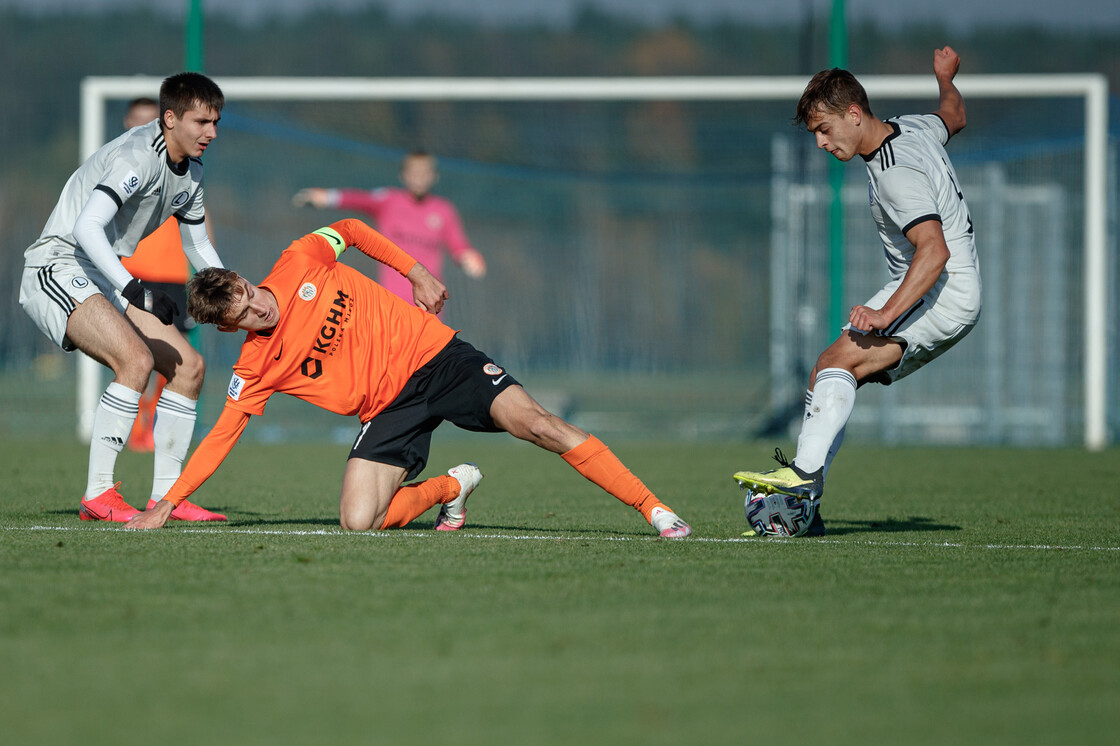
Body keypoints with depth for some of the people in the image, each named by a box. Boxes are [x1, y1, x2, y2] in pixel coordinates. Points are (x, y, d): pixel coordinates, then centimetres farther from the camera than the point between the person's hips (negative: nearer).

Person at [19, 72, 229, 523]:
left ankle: (166, 495, 11)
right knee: (136, 358, -28)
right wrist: (131, 288, -43)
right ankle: (98, 494, -23)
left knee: (188, 366, 4)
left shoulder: (190, 172, 9)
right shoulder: (138, 157, -21)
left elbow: (197, 244, 24)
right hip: (58, 265, -10)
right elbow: (87, 227, -34)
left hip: (105, 279, 10)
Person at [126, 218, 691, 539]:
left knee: (536, 424, -20)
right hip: (386, 410, 1)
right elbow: (222, 435, -4)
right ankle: (451, 487, 9)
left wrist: (416, 272, 7)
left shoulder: (297, 265, -7)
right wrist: (165, 505, -11)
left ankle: (654, 510, -16)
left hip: (429, 353, -1)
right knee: (357, 521, -20)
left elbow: (350, 230, 11)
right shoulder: (255, 369, -7)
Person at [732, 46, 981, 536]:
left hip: (945, 294, -10)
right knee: (827, 379, 1)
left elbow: (935, 252, -31)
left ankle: (805, 477, -40)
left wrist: (886, 315, -38)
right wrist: (945, 79, 55)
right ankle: (803, 508, -4)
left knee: (838, 361, -27)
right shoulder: (914, 129, 8)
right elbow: (953, 118, 33)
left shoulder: (896, 175, -21)